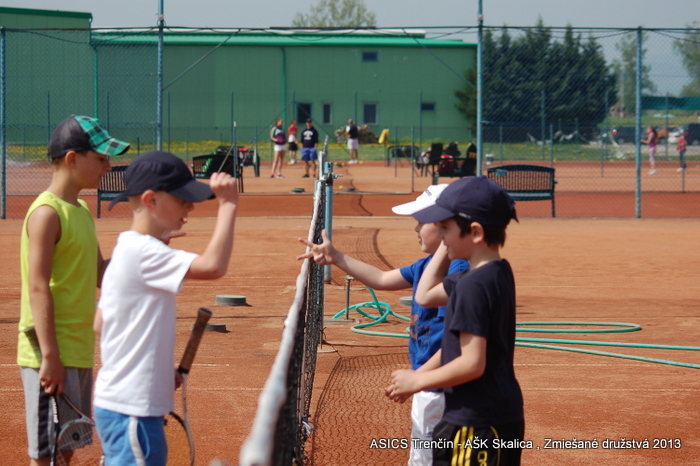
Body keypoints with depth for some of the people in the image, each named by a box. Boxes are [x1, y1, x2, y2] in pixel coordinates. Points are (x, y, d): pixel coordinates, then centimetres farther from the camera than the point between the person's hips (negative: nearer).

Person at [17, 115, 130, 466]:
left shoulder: (81, 210, 14)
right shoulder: (47, 213, -14)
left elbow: (100, 275, 17)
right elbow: (38, 289, -18)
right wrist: (50, 356, -22)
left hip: (79, 353, 9)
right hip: (51, 357, -9)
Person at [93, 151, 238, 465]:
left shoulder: (127, 250, 12)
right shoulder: (143, 252, -18)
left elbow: (100, 325, 18)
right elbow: (213, 266, -32)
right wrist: (228, 204, -23)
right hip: (131, 412, -10)